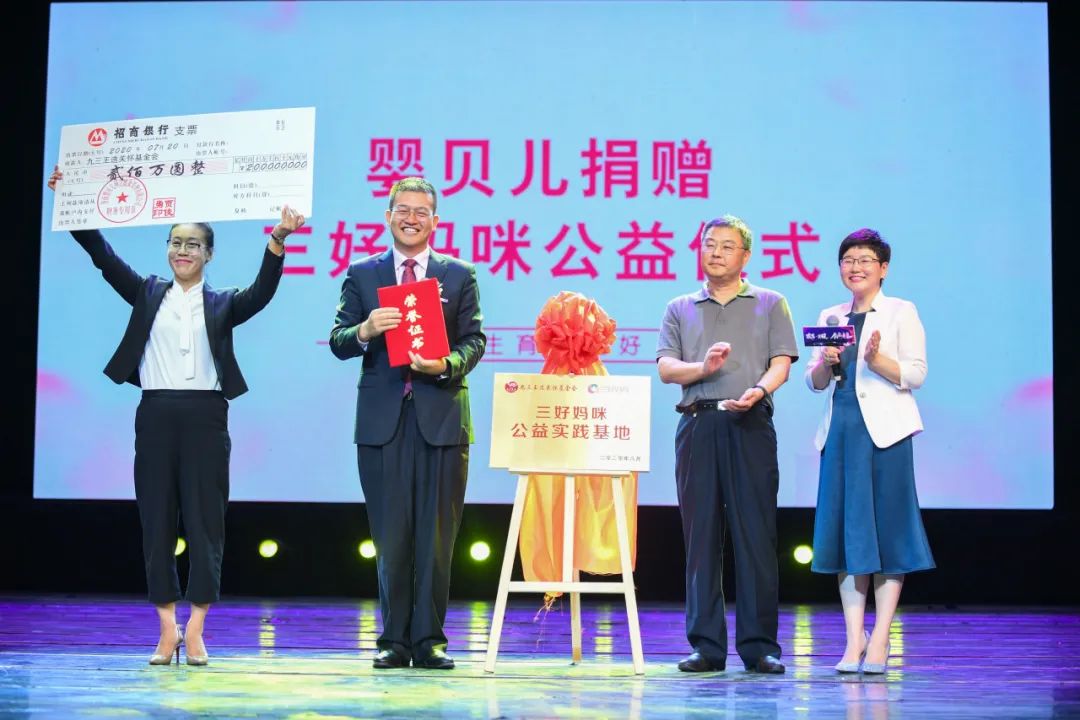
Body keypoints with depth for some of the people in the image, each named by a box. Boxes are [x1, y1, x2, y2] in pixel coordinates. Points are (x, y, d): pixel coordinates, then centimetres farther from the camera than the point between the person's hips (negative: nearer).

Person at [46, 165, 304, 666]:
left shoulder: (222, 304, 9)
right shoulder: (148, 294, 13)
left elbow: (262, 292, -9)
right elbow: (103, 255, 5)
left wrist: (278, 241, -24)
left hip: (205, 417, -2)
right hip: (156, 415, 2)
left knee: (205, 522, -1)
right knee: (157, 521, 2)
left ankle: (195, 633, 3)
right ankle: (167, 630, 8)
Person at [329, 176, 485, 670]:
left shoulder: (460, 276, 10)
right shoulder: (361, 275, 11)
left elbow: (474, 340, 3)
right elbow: (338, 343, 5)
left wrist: (447, 365, -17)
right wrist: (365, 331, -17)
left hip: (442, 418, 0)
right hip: (383, 420, 0)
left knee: (437, 536, 0)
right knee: (391, 536, 2)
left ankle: (429, 639, 6)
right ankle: (394, 639, 8)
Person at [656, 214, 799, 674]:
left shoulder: (770, 304, 14)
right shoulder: (680, 309, 19)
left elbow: (782, 363, 3)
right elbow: (665, 368, 7)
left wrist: (759, 389, -17)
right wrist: (702, 368, -13)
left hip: (750, 425, -2)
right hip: (698, 424, 2)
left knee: (755, 533, -6)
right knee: (700, 535, 0)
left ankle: (759, 645, -3)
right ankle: (706, 645, 4)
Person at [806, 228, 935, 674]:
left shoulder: (901, 312, 4)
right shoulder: (830, 318, 17)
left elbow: (916, 374, -4)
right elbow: (814, 382, 14)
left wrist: (877, 359, -20)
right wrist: (826, 362, -7)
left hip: (883, 431, -4)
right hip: (840, 430, 4)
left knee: (886, 528, -4)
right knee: (845, 530, 2)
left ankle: (879, 640, 0)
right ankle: (854, 639, 6)